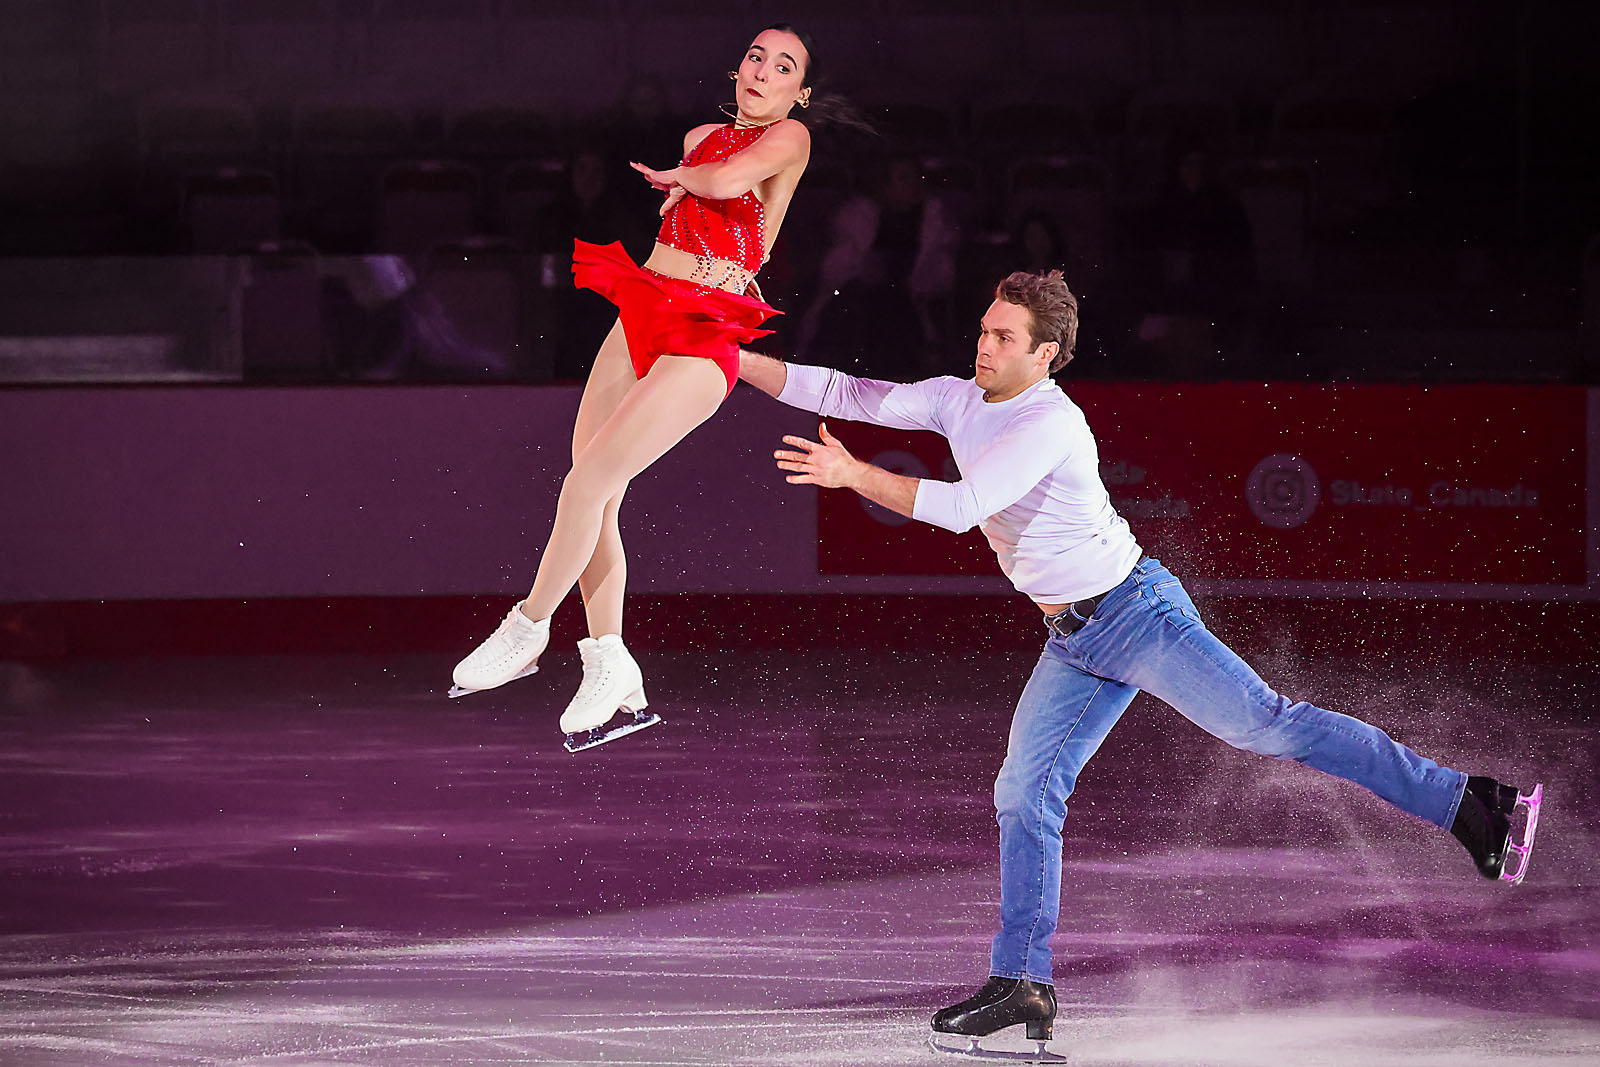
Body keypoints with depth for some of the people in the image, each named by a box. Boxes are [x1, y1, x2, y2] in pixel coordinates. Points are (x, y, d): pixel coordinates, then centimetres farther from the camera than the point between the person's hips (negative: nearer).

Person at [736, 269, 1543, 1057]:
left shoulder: (1050, 426, -22)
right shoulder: (960, 401, 4)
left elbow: (961, 507, -32)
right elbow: (842, 395, 5)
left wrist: (854, 475, -31)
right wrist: (739, 361, -3)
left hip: (1135, 612, -8)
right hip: (1074, 644, 8)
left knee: (1266, 726, -12)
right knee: (1023, 795, 1)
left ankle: (1465, 805, -7)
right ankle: (1021, 985, 6)